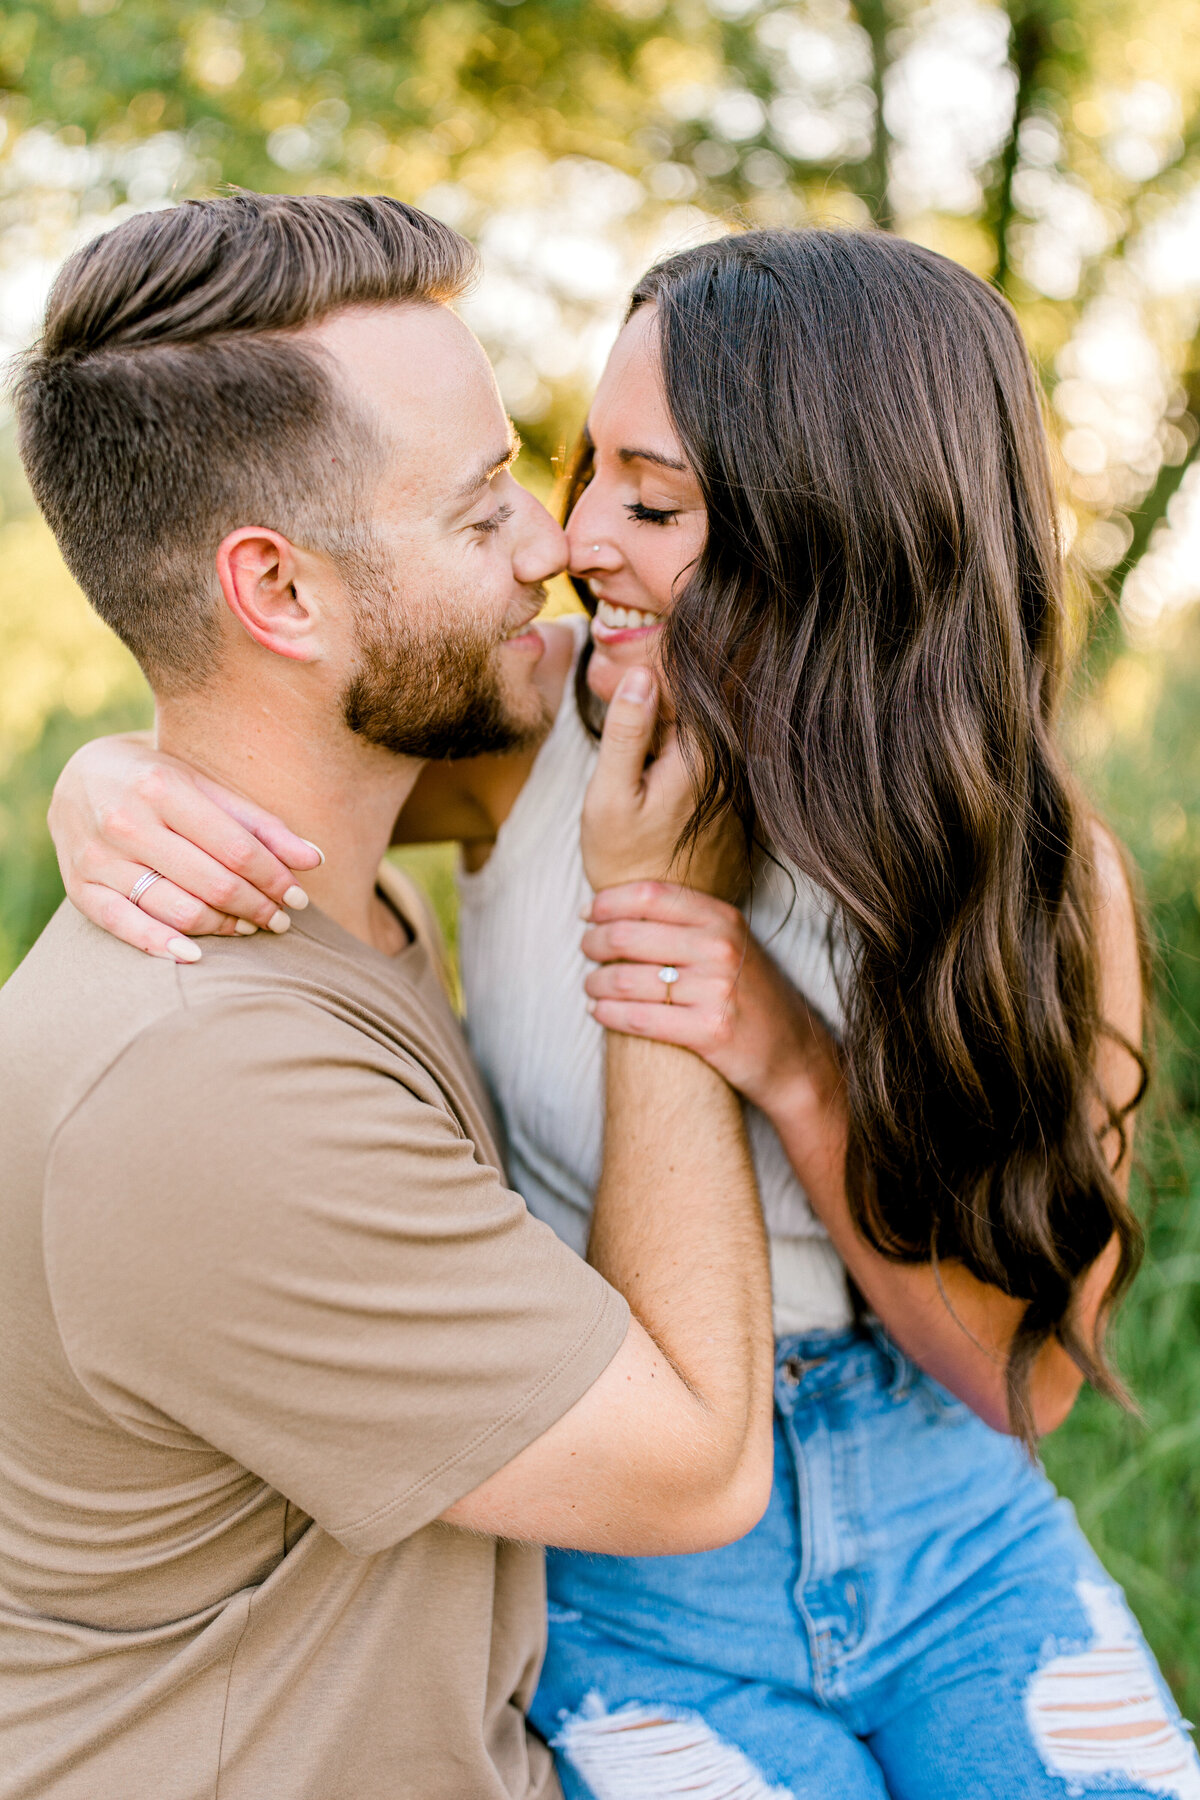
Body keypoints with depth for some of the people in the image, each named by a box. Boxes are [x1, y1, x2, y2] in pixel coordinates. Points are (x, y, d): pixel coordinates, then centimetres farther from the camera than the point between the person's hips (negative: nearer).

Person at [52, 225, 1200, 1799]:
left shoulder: (1047, 882, -12)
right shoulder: (530, 721, -14)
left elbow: (1028, 1373, -9)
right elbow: (229, 758, 0)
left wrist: (798, 1069, -25)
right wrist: (105, 789, -25)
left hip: (957, 1538, 2)